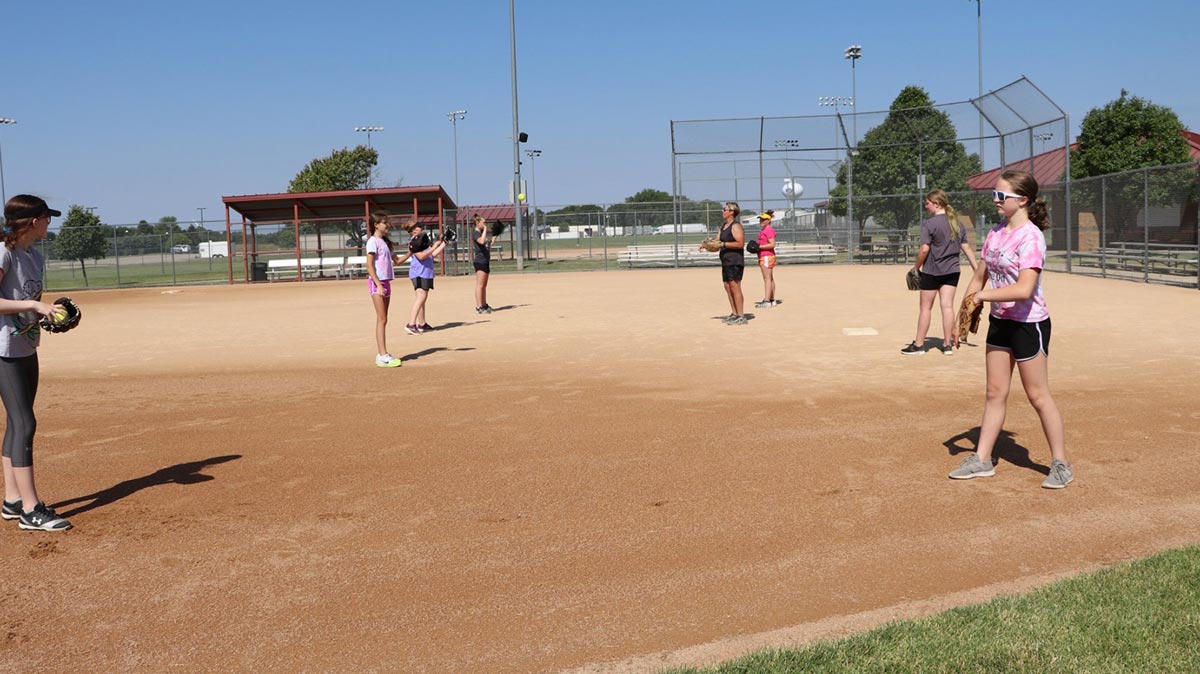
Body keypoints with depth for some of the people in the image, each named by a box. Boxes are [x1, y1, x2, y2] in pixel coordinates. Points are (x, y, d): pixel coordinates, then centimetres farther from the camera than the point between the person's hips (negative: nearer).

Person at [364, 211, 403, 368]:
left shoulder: (385, 242, 17)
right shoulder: (373, 241, -9)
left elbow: (396, 260, 22)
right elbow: (369, 265, -15)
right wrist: (378, 284, -21)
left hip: (385, 282, 9)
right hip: (376, 282, -9)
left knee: (382, 320, 9)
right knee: (382, 319, -11)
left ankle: (381, 355, 13)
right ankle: (383, 356, -13)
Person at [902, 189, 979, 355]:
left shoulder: (929, 224, -12)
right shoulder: (957, 223, 8)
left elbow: (924, 249, -17)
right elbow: (966, 248, 7)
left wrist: (916, 267, -4)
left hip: (931, 272, -5)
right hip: (952, 271, 5)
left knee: (926, 307, 4)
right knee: (947, 306, 6)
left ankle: (918, 345, 11)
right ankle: (947, 345, 8)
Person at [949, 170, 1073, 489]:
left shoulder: (1031, 237, -18)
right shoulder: (995, 233, 7)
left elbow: (1024, 290, -29)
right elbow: (979, 277, 14)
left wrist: (983, 296, -20)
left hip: (1029, 324, -8)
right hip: (999, 321, 8)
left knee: (1038, 396, 1)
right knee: (995, 393, 13)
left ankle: (1061, 463, 14)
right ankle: (982, 459, 20)